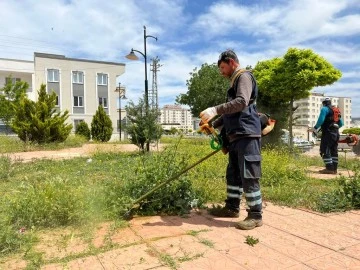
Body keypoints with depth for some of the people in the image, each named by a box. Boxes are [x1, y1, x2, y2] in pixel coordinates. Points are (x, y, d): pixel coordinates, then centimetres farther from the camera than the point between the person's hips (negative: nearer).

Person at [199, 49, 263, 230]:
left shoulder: (244, 76, -3)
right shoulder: (235, 81, 26)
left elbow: (242, 102, -21)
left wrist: (215, 110, -27)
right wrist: (214, 125, 19)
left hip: (247, 134, -10)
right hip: (236, 136, 10)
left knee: (249, 175, -7)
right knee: (233, 174, 13)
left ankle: (256, 215, 2)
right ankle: (232, 207, 24)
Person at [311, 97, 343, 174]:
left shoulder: (324, 109, -4)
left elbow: (321, 120, -19)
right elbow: (341, 123, 21)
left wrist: (315, 127, -6)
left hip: (328, 133, -8)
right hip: (336, 133, 8)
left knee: (325, 151, -6)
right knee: (334, 151, 11)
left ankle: (329, 168, -10)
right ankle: (334, 169, 12)